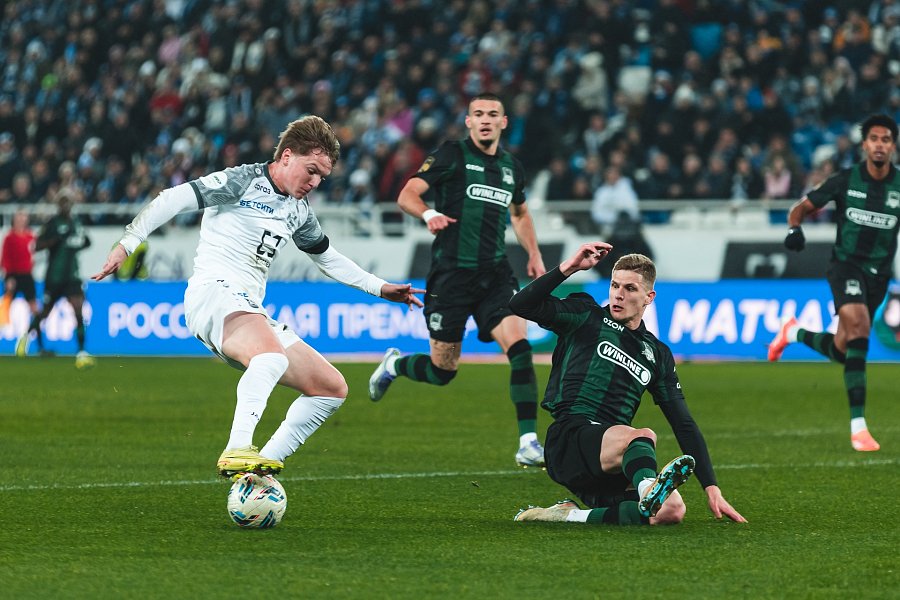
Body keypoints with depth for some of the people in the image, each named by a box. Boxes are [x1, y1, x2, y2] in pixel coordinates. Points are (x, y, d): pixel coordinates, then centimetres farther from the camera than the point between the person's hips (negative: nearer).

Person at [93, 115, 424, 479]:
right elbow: (174, 200, -8)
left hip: (250, 311, 9)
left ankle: (266, 464, 1)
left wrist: (379, 288, 35)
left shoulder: (299, 210, 21)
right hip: (214, 291, -9)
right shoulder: (243, 181, -2)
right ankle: (237, 451, -51)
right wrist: (127, 243, -17)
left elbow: (327, 257, 37)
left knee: (333, 388, 4)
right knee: (273, 356, -40)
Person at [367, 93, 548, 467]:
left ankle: (528, 443, -17)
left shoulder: (511, 166, 13)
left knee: (520, 348, -18)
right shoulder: (452, 154, -3)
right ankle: (393, 364, 37)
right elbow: (407, 195, -8)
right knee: (442, 371, 2)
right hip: (451, 272, -4)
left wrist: (534, 255, 20)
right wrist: (429, 214, -29)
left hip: (495, 274, 4)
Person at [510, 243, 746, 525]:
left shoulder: (658, 354, 22)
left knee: (672, 509, -26)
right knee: (643, 436, -37)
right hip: (569, 437, -5)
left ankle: (570, 515, -20)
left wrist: (712, 489, 12)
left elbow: (685, 425, 20)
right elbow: (521, 305, -4)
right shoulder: (586, 317, 11)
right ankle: (649, 490, -70)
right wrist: (569, 267, -12)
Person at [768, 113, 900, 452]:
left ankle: (795, 333, 44)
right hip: (846, 265, -3)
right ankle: (857, 425, -28)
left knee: (841, 351, 8)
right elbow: (802, 207, 4)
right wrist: (794, 228, -17)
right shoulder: (846, 180, -5)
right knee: (858, 327, -28)